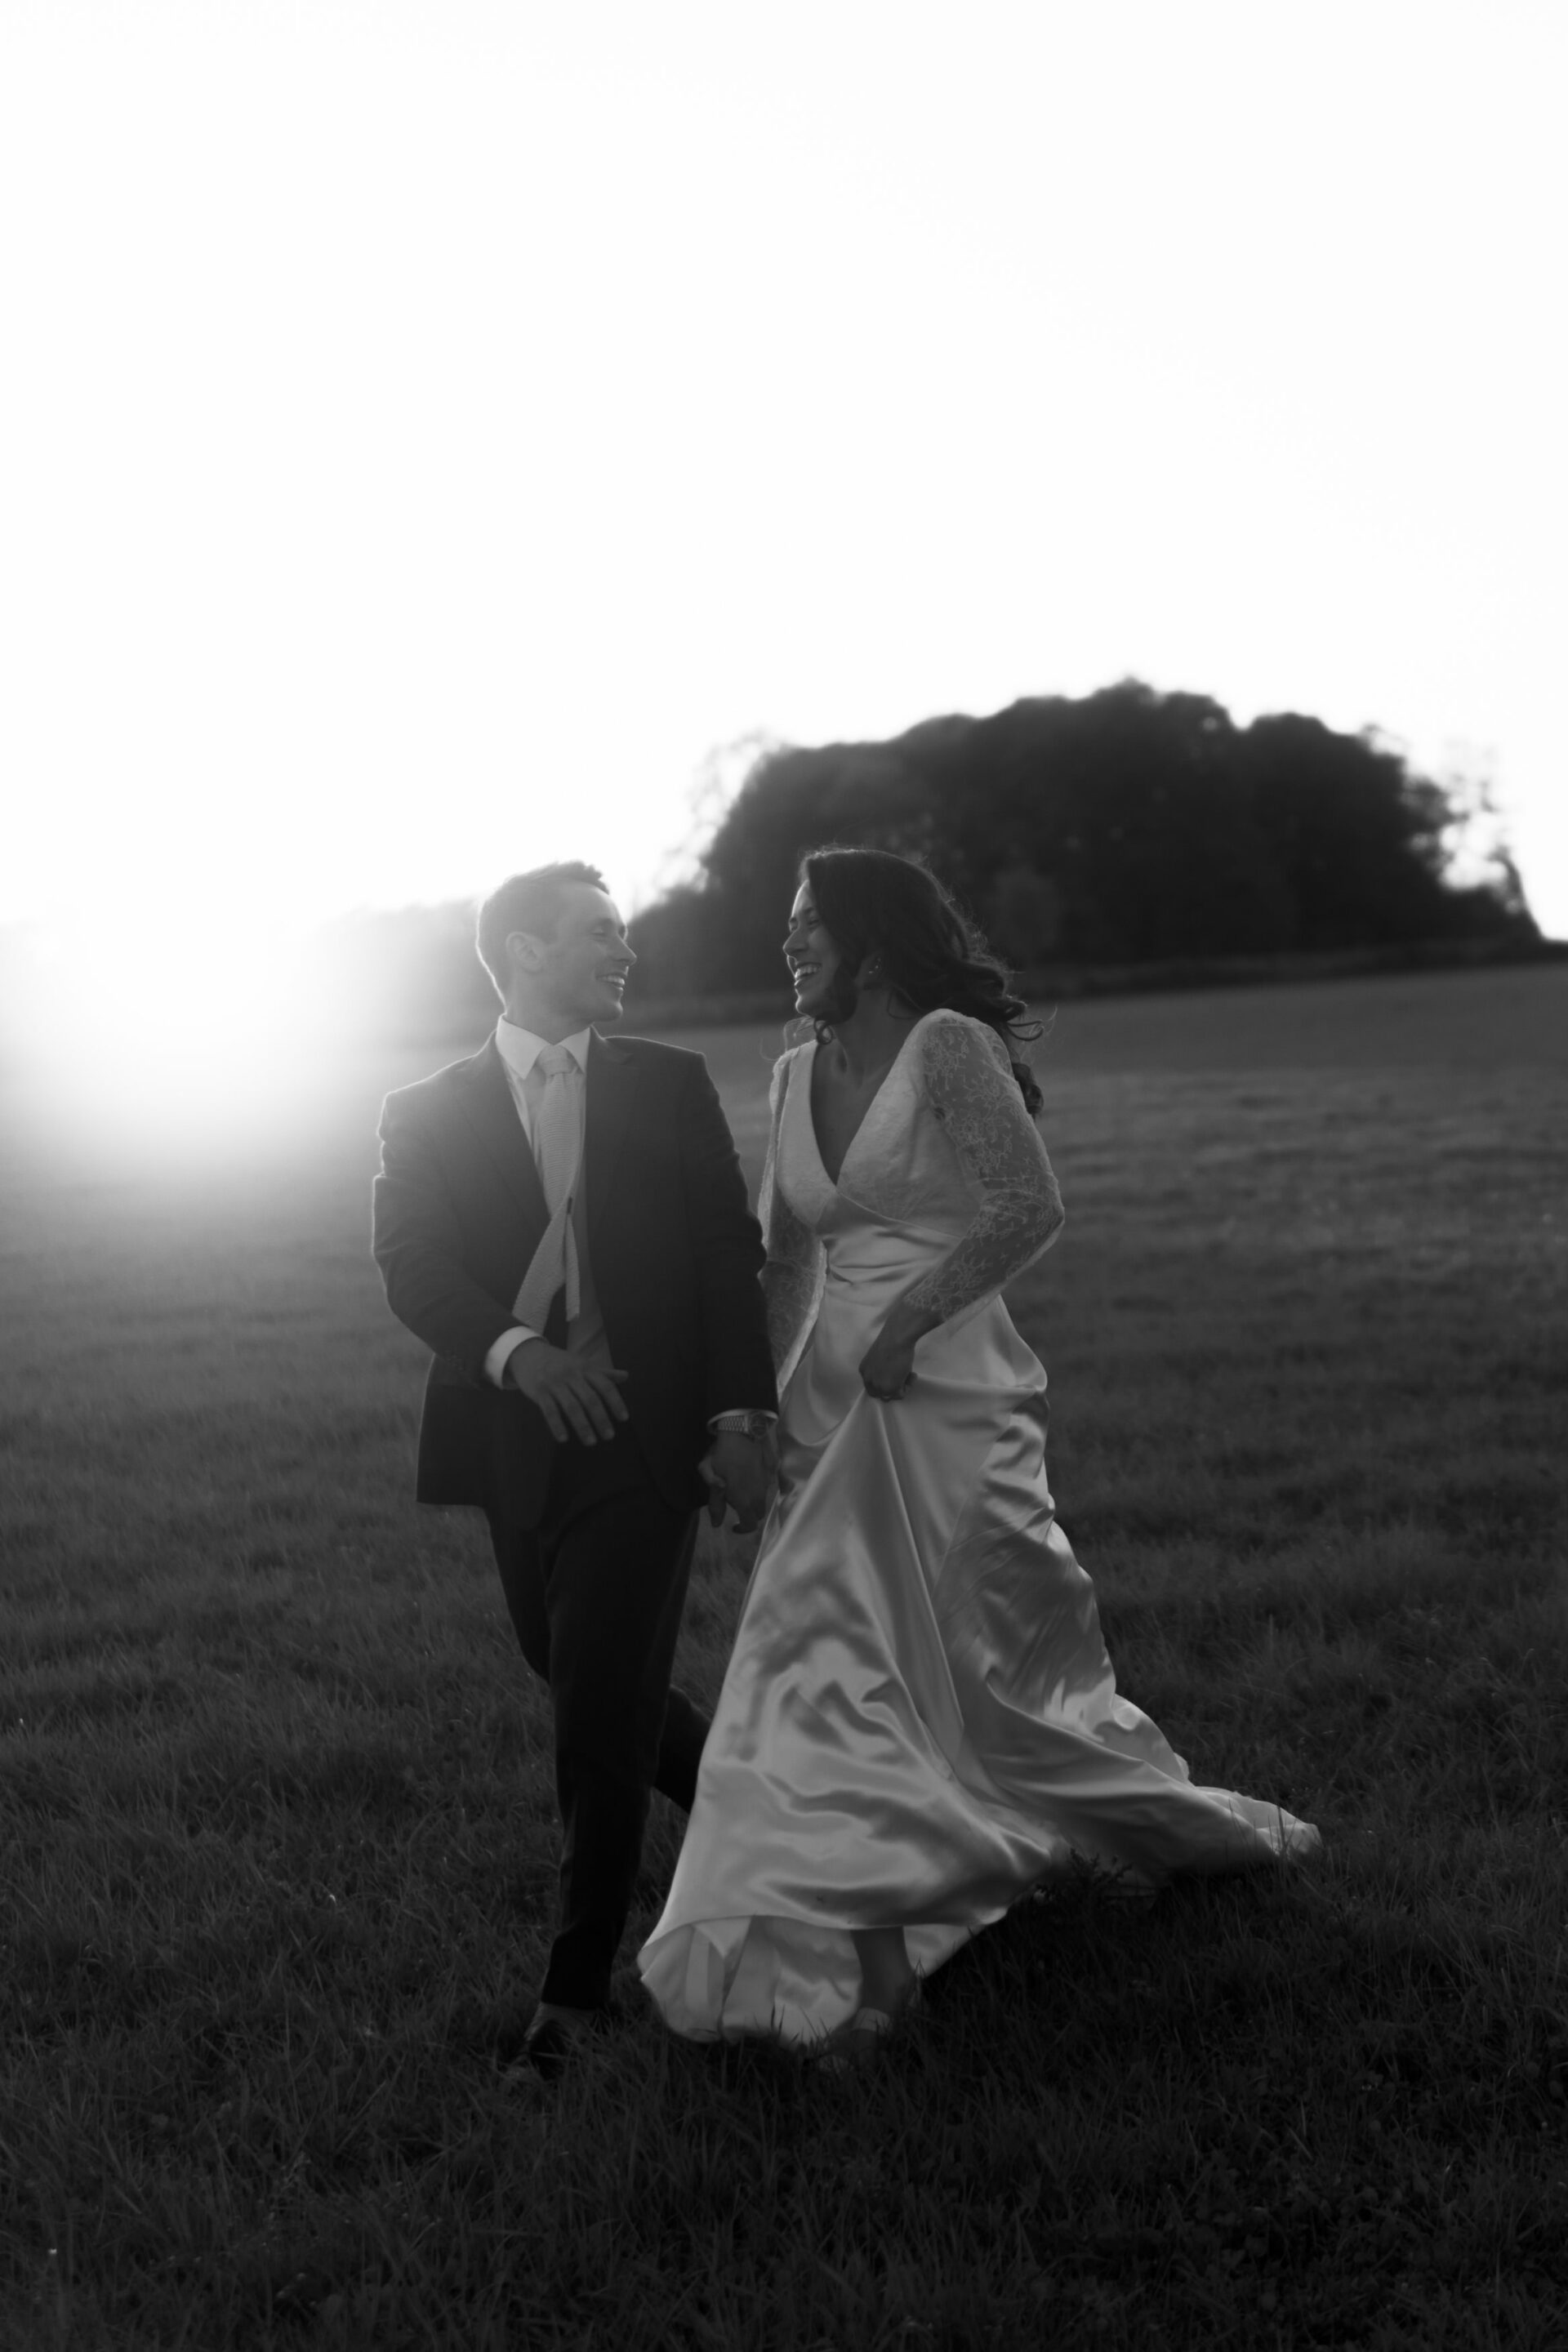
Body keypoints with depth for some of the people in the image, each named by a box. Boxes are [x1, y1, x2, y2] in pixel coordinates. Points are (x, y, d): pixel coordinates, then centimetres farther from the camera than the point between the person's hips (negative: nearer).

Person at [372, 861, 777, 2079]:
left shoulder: (670, 1085, 6)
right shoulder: (429, 1112, 5)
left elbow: (728, 1253, 2)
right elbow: (412, 1267, -6)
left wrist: (741, 1416, -6)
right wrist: (515, 1349, -23)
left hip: (643, 1431, -2)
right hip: (515, 1438, 2)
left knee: (603, 1704, -5)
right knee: (578, 1682, 13)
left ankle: (580, 1982, 5)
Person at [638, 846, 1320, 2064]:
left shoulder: (948, 1048, -9)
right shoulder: (798, 1075, 11)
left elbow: (1031, 1208, -19)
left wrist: (908, 1318, -22)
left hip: (949, 1401, -6)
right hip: (832, 1411, 6)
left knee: (1006, 1662, 4)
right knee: (831, 1667, 1)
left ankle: (1171, 1828, 28)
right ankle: (864, 1961, 5)